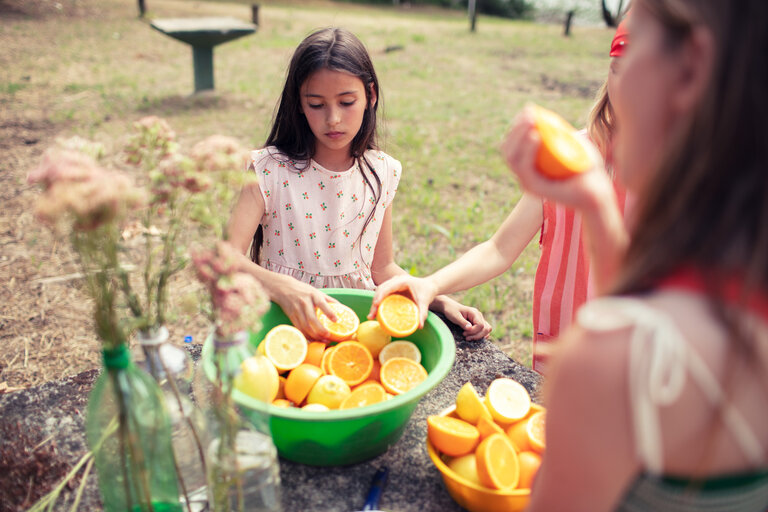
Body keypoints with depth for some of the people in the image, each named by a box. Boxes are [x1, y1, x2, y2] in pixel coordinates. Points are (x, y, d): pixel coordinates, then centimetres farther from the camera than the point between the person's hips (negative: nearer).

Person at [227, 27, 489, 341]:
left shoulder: (382, 173, 1)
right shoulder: (269, 170, -11)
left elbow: (382, 267, 9)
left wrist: (442, 302, -4)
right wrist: (282, 288, -40)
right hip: (287, 320, -2)